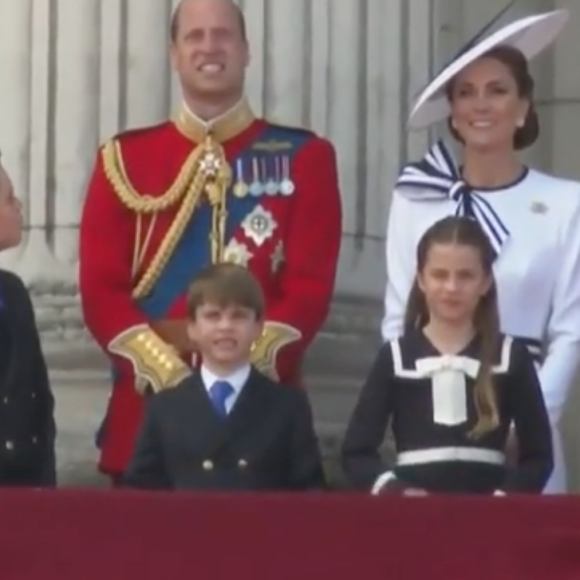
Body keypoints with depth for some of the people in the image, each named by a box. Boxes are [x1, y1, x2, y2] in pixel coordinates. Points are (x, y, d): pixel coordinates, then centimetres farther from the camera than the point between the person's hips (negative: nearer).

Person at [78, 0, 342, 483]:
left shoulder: (303, 158, 5)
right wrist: (170, 375, -12)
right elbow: (101, 287, 0)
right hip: (150, 404, 1)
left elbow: (310, 289, -3)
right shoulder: (125, 159, 8)